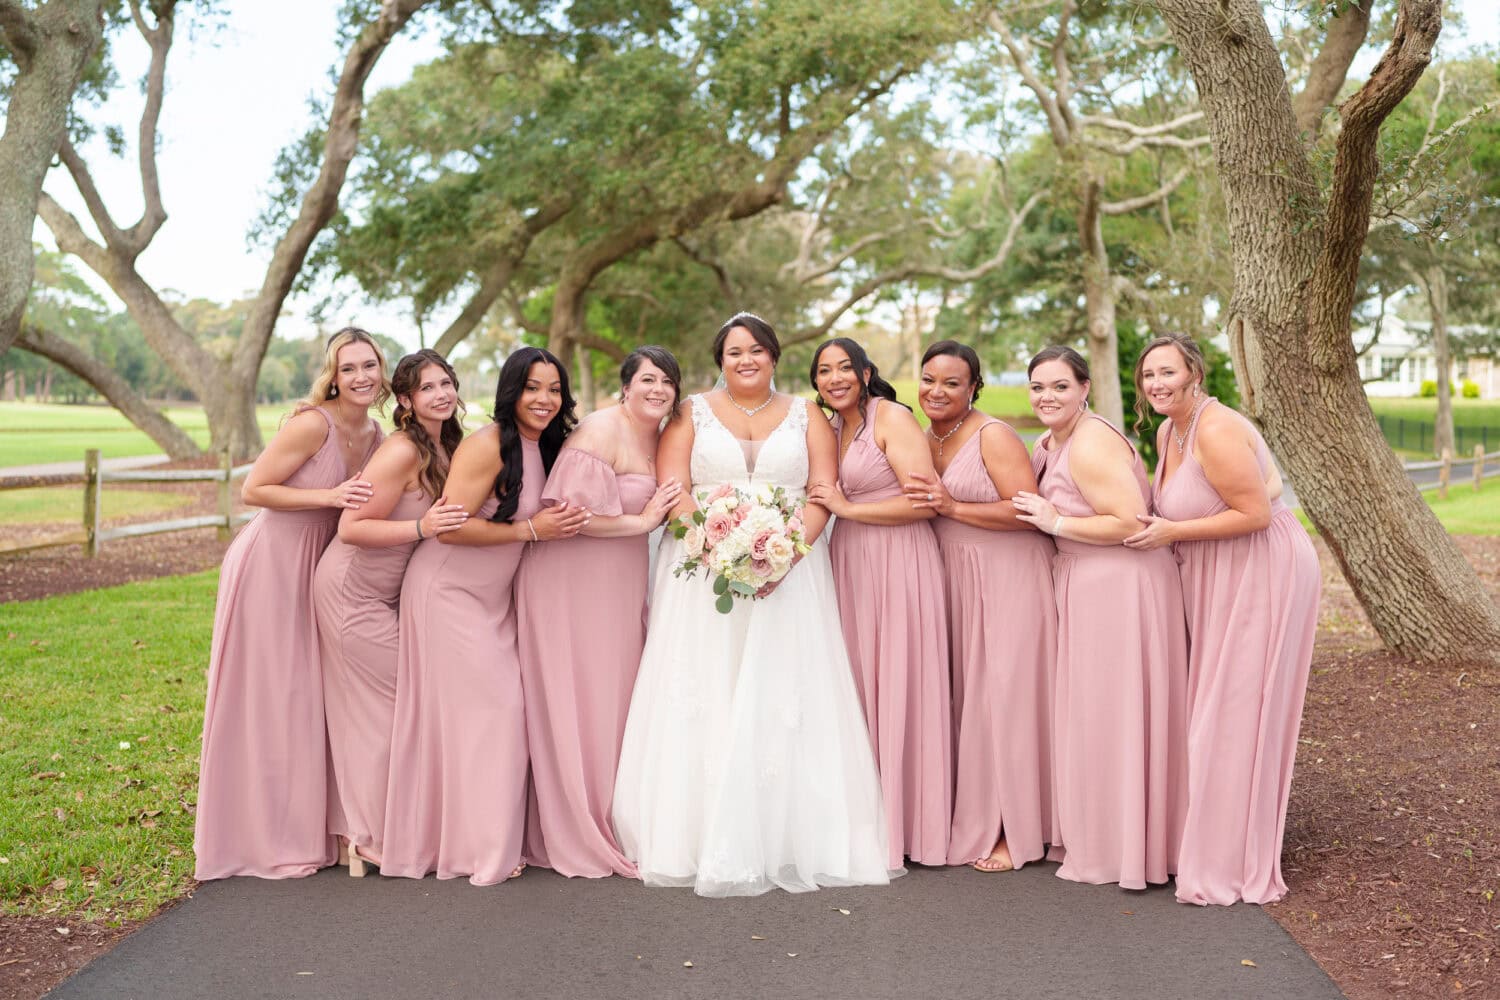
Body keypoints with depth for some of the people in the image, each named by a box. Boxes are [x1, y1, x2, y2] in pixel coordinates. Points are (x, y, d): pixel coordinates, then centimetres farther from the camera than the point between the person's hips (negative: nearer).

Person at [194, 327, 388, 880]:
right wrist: (330, 496, -24)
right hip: (269, 563, -8)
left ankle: (303, 827, 28)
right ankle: (263, 835, 13)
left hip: (314, 570, 8)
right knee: (266, 698, 0)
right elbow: (253, 489, -18)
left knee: (306, 694, 15)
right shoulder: (312, 424, -19)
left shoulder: (373, 434, 4)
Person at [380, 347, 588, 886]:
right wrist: (531, 529, -21)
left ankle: (491, 838, 19)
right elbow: (450, 525, -25)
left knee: (502, 708, 8)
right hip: (447, 592, -8)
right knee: (475, 709, -6)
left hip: (492, 596, 8)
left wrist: (560, 519, 2)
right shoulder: (488, 445, -20)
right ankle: (477, 846, 5)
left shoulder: (541, 446, 7)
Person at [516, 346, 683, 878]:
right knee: (578, 704, -2)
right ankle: (578, 837, 9)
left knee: (617, 701, 12)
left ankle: (616, 828, 24)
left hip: (622, 585, 9)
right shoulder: (600, 430, -16)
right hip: (573, 582, -9)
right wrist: (642, 521, -15)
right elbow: (572, 512, -25)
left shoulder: (658, 436, 11)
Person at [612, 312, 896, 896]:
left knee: (780, 700, -5)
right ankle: (701, 838, -1)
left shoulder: (806, 417, 13)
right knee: (705, 700, -5)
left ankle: (786, 839, 1)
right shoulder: (692, 415, 12)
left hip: (790, 572, 0)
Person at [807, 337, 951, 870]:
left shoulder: (892, 417, -8)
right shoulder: (830, 428, 15)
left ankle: (906, 823, 8)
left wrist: (847, 508, -12)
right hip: (848, 564, 7)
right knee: (857, 685, 7)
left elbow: (924, 502, -16)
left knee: (898, 686, -3)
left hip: (897, 564, -7)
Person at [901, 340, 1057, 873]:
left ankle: (1014, 832, 5)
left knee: (1004, 697, -5)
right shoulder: (924, 440, 11)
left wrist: (952, 507, -21)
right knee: (965, 697, 8)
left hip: (1007, 579, -7)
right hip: (954, 579, 7)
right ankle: (975, 822, 18)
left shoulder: (993, 436, -11)